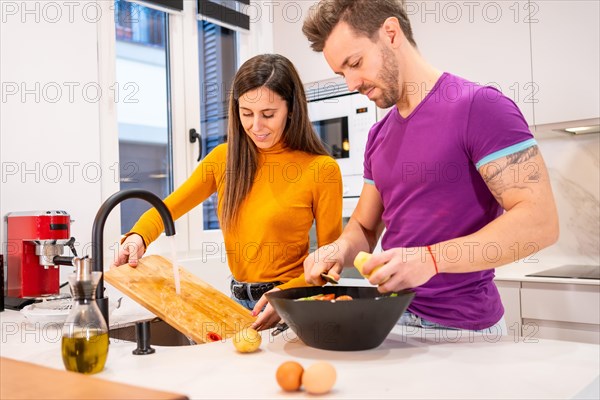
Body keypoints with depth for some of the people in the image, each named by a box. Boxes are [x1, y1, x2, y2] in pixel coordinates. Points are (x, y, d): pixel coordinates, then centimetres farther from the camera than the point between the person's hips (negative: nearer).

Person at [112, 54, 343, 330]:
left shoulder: (320, 169, -9)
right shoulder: (224, 158, 4)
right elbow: (166, 209, 7)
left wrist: (286, 294, -20)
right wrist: (137, 237, -14)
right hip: (238, 302, 4)